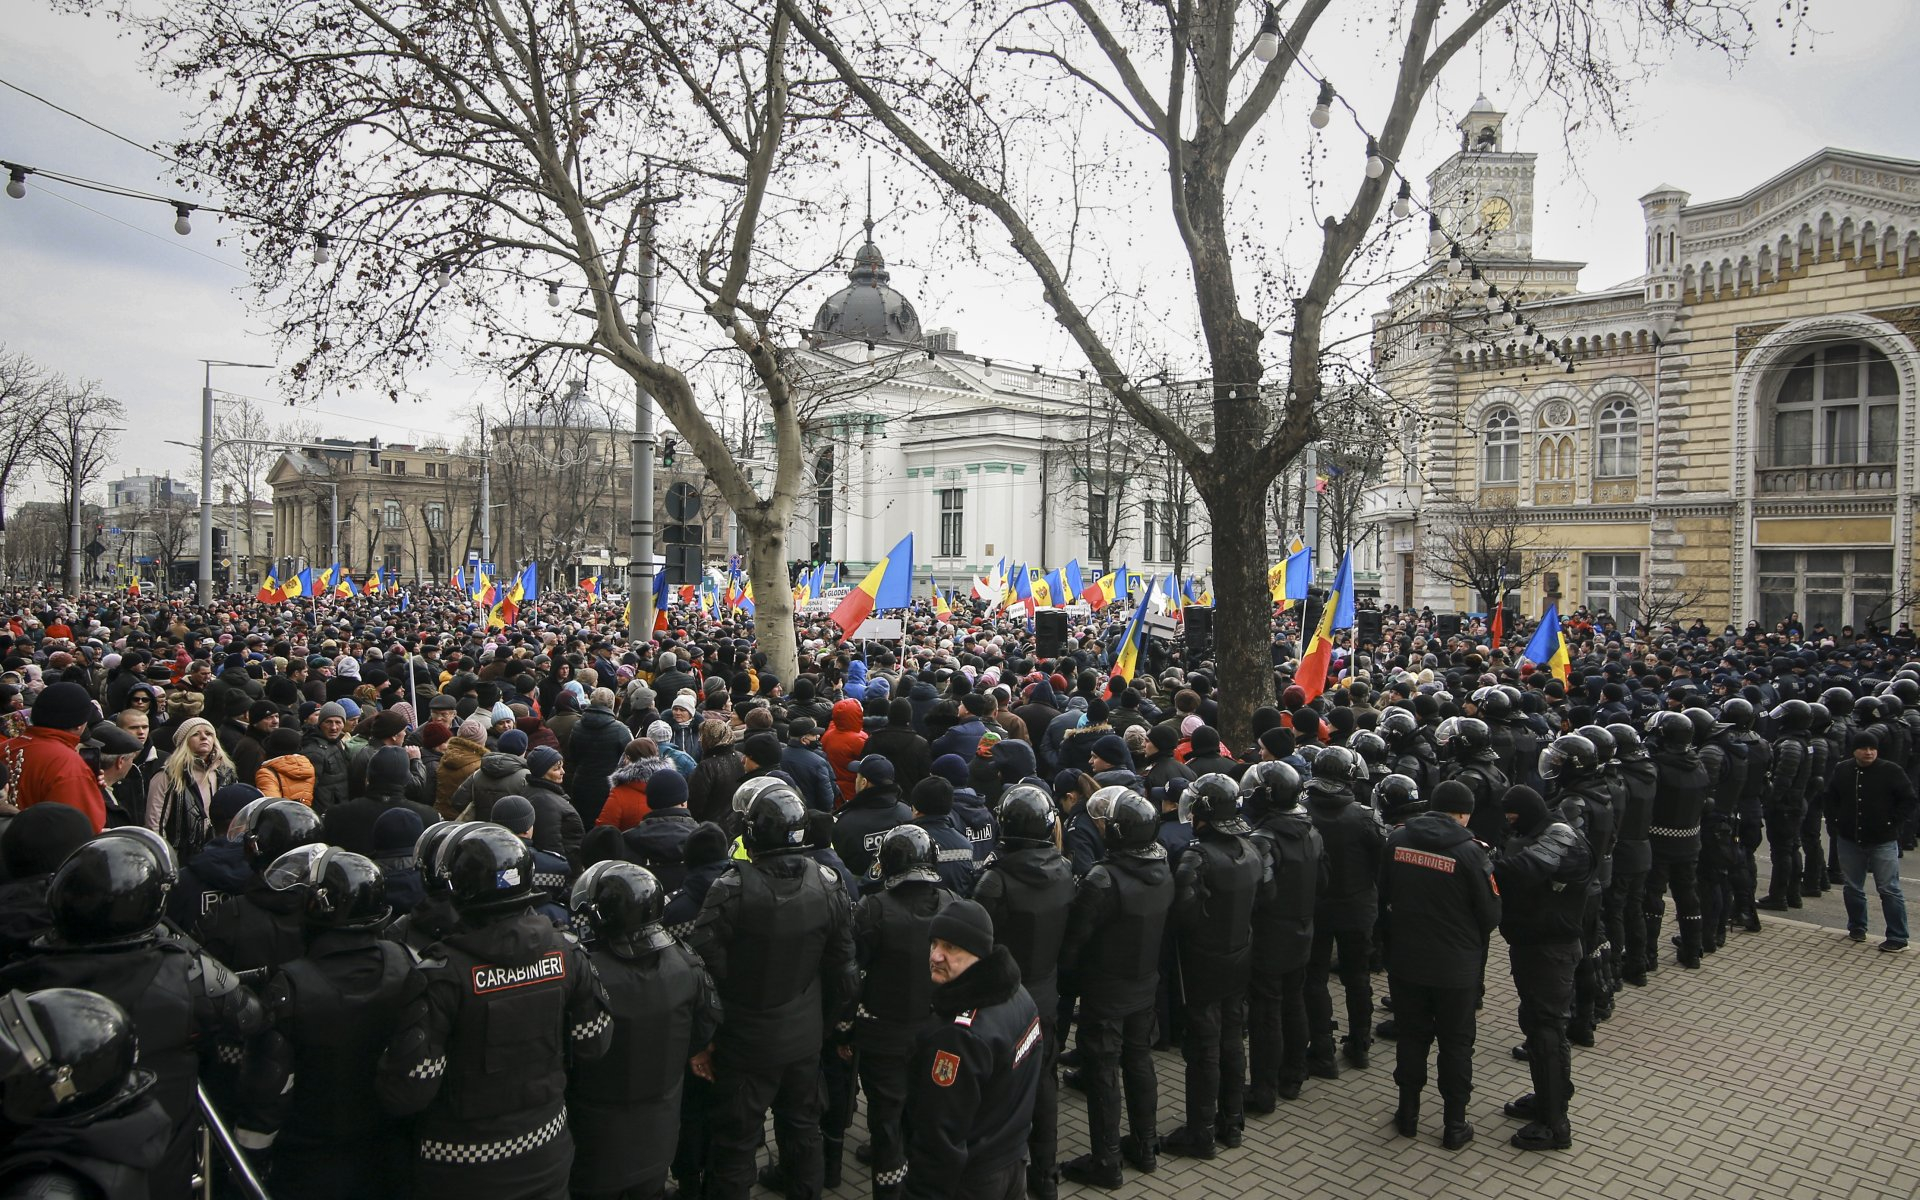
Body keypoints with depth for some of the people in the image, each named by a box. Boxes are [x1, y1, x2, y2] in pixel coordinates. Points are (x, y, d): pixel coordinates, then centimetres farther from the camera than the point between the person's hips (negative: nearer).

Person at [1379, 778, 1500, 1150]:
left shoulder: (1396, 840, -7)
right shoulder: (1469, 851, -18)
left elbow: (1382, 897, 6)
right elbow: (1491, 915, -9)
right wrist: (1470, 937, 11)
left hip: (1404, 961, 3)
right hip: (1457, 967, -3)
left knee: (1411, 1037, 17)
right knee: (1456, 1045, 13)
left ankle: (1408, 1114, 28)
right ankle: (1455, 1125, 22)